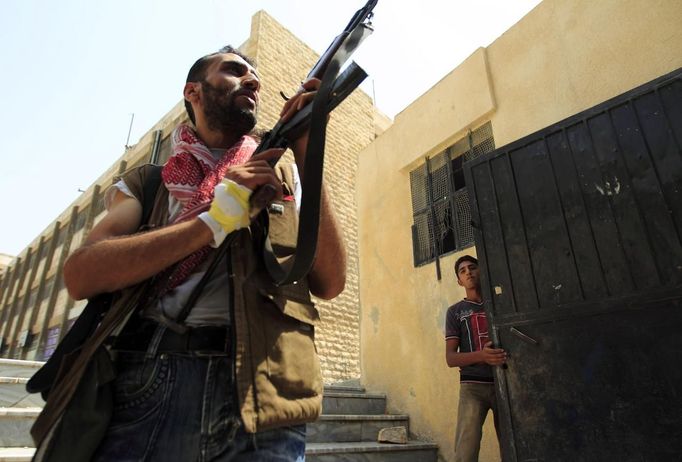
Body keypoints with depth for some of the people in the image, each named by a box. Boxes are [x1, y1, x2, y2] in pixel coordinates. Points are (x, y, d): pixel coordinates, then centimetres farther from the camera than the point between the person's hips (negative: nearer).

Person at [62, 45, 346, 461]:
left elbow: (329, 282, -1)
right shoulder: (147, 182, 13)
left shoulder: (282, 176, 13)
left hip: (256, 391, 0)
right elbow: (80, 275, -4)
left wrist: (308, 154, -6)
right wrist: (213, 220, -13)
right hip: (145, 382, 1)